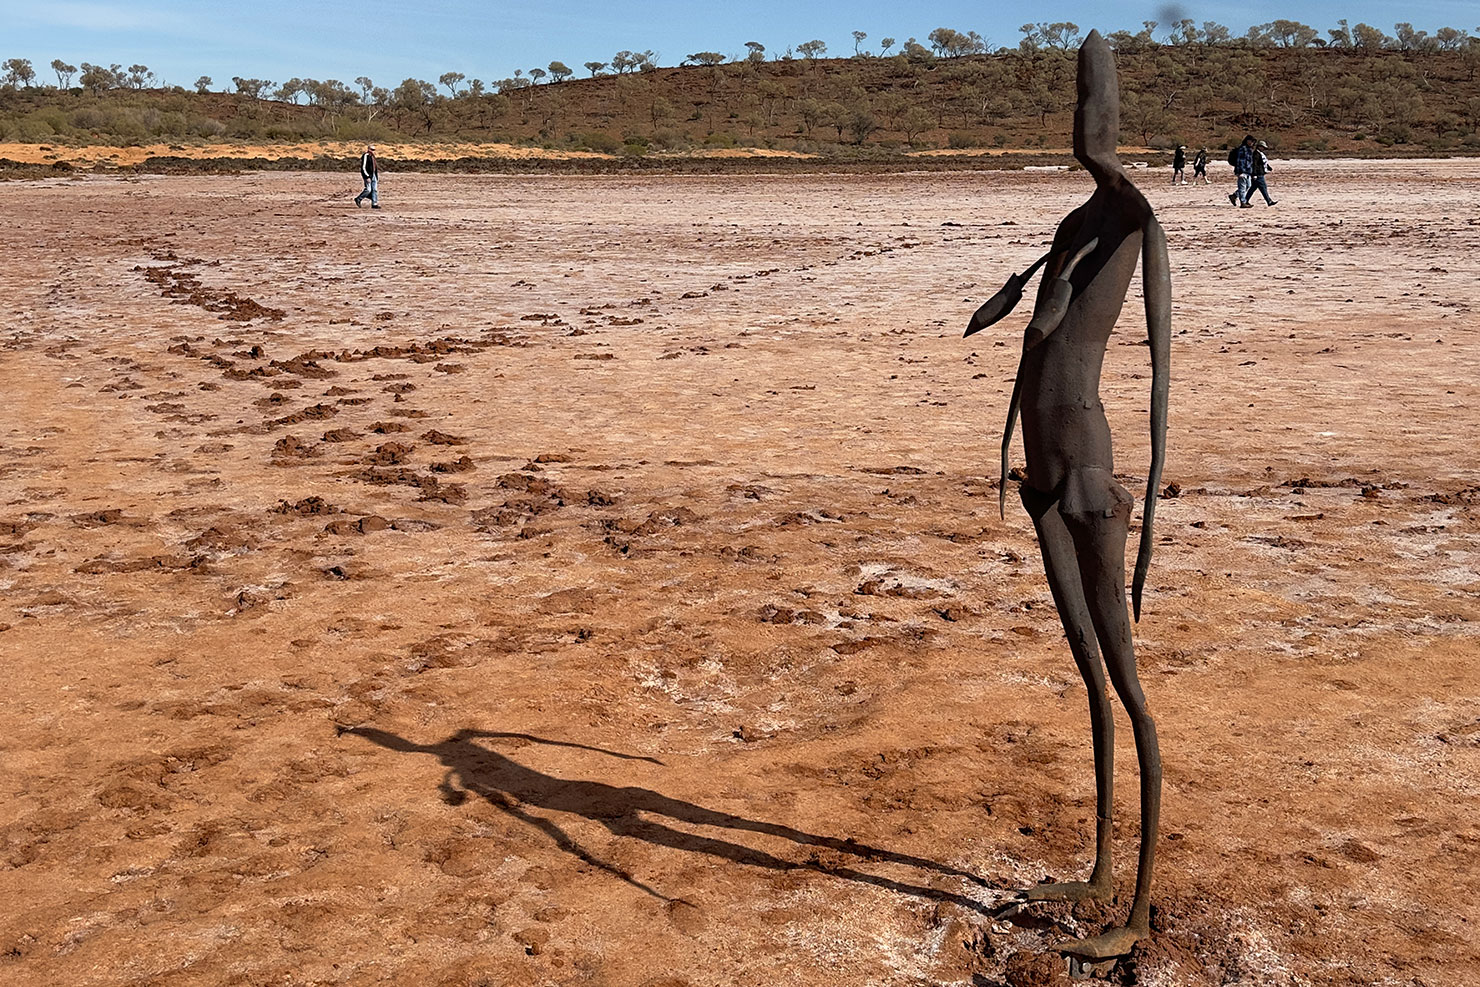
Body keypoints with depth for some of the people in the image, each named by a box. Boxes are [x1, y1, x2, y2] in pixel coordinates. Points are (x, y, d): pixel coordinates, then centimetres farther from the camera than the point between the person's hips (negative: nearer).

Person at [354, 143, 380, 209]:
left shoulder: (372, 156, 15)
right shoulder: (365, 156, -12)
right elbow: (363, 167, -17)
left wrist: (377, 176, 19)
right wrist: (367, 177, -21)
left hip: (373, 175, 8)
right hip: (367, 175, -8)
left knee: (375, 190, 2)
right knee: (368, 190, -8)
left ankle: (374, 204, 2)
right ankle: (358, 199, 10)